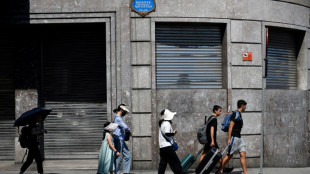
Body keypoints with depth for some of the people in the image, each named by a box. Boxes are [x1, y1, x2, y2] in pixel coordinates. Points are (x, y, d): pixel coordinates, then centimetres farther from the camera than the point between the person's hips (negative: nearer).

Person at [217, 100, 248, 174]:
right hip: (234, 137, -9)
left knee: (243, 155, 2)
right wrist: (229, 139, -21)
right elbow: (230, 127, -17)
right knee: (229, 155, -3)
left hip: (239, 138, 9)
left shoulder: (239, 115, 17)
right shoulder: (236, 114, -13)